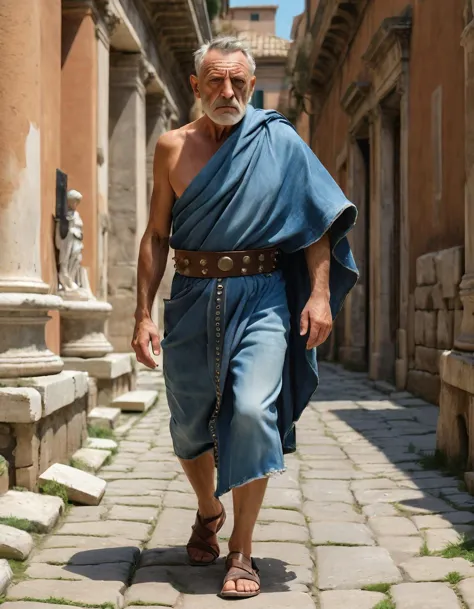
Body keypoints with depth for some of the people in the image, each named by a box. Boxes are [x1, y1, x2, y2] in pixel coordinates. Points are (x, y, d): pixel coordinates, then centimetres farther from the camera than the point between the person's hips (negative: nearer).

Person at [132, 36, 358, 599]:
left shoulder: (278, 141, 2)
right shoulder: (173, 147, 6)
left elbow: (317, 217, 1)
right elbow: (156, 236, 8)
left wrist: (319, 294, -10)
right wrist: (143, 314, 3)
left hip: (261, 297, -2)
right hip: (192, 299, 3)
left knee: (252, 411, -17)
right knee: (189, 423, 11)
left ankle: (241, 553, -4)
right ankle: (208, 513, 41)